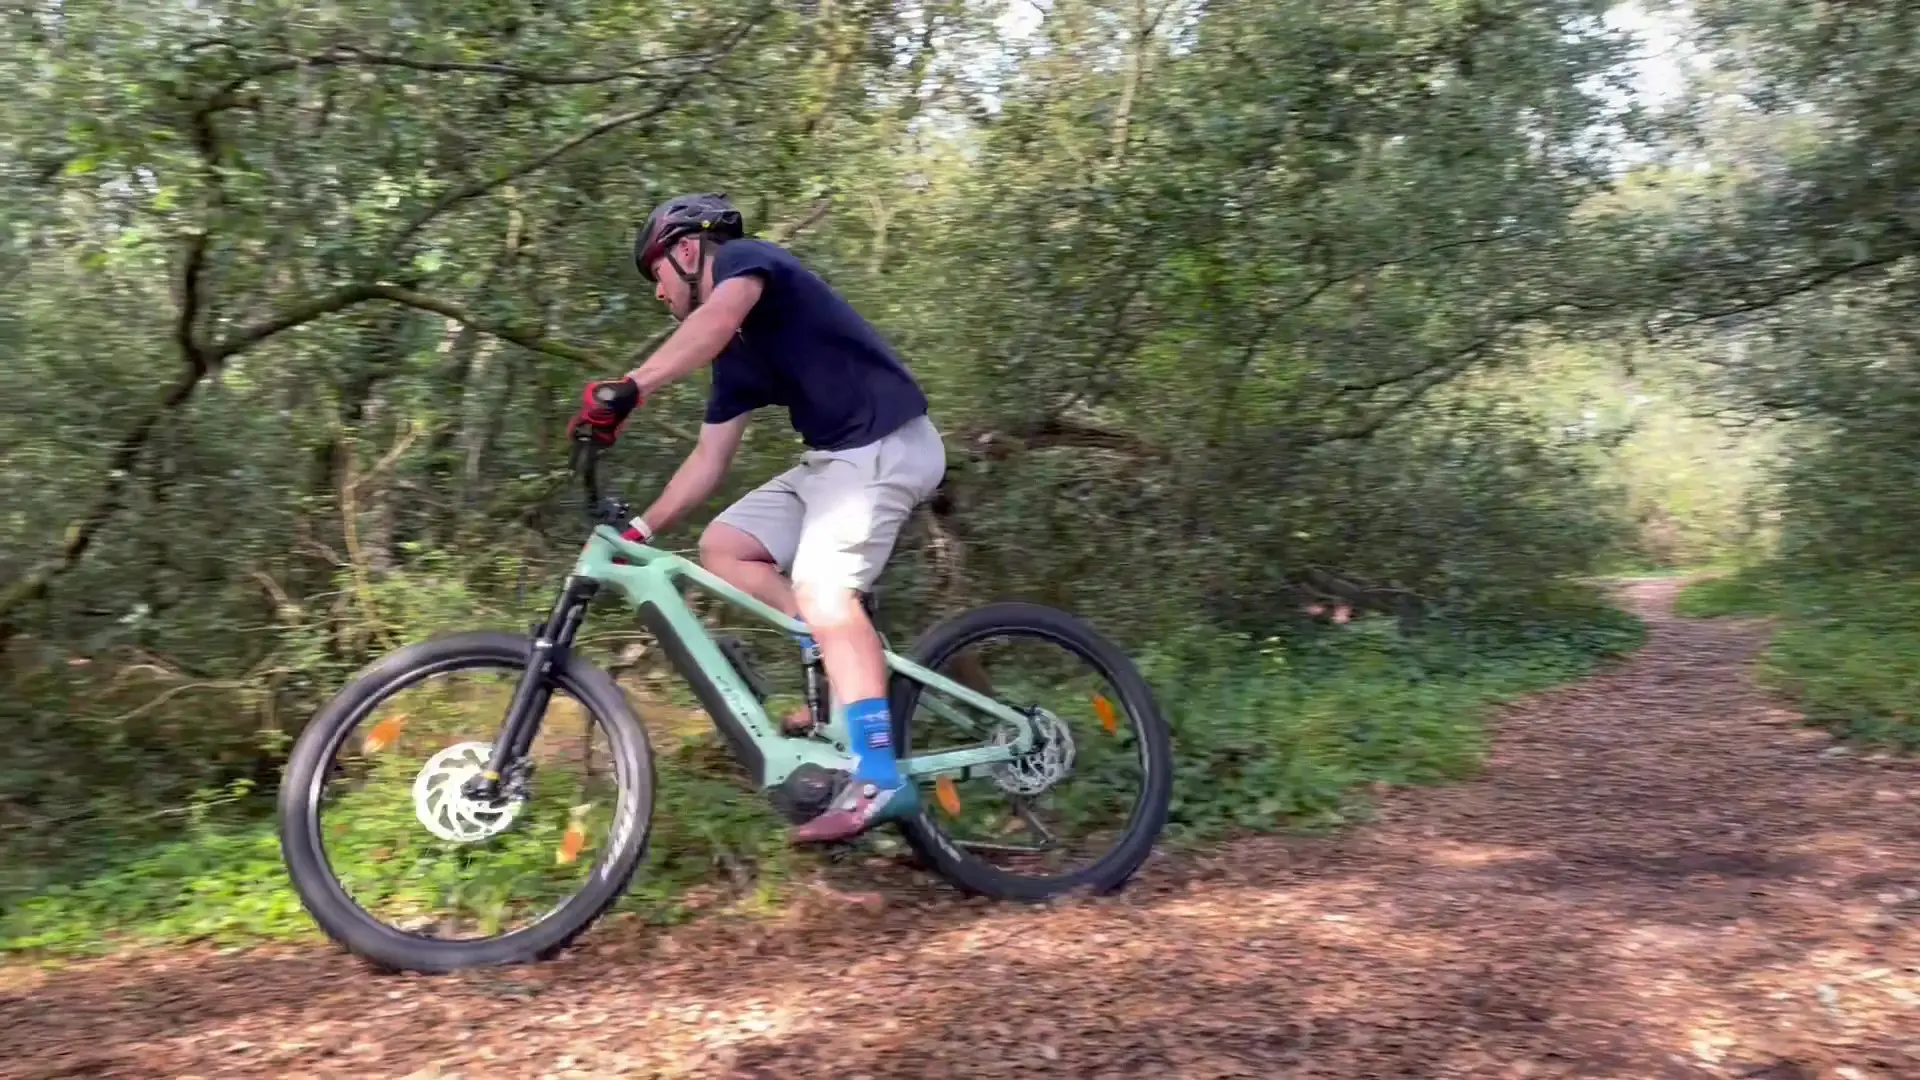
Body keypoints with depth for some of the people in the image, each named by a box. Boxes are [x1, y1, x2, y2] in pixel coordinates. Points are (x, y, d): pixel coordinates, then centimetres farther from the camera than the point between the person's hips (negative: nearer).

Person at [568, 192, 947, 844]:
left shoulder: (744, 258, -3)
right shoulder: (735, 358, 21)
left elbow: (719, 316, -28)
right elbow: (708, 461, 21)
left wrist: (628, 388, -37)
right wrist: (640, 530, 15)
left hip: (884, 444, -9)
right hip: (830, 459, 9)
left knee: (820, 589, -24)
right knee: (722, 548, 5)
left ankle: (878, 779, -27)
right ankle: (845, 670, 0)